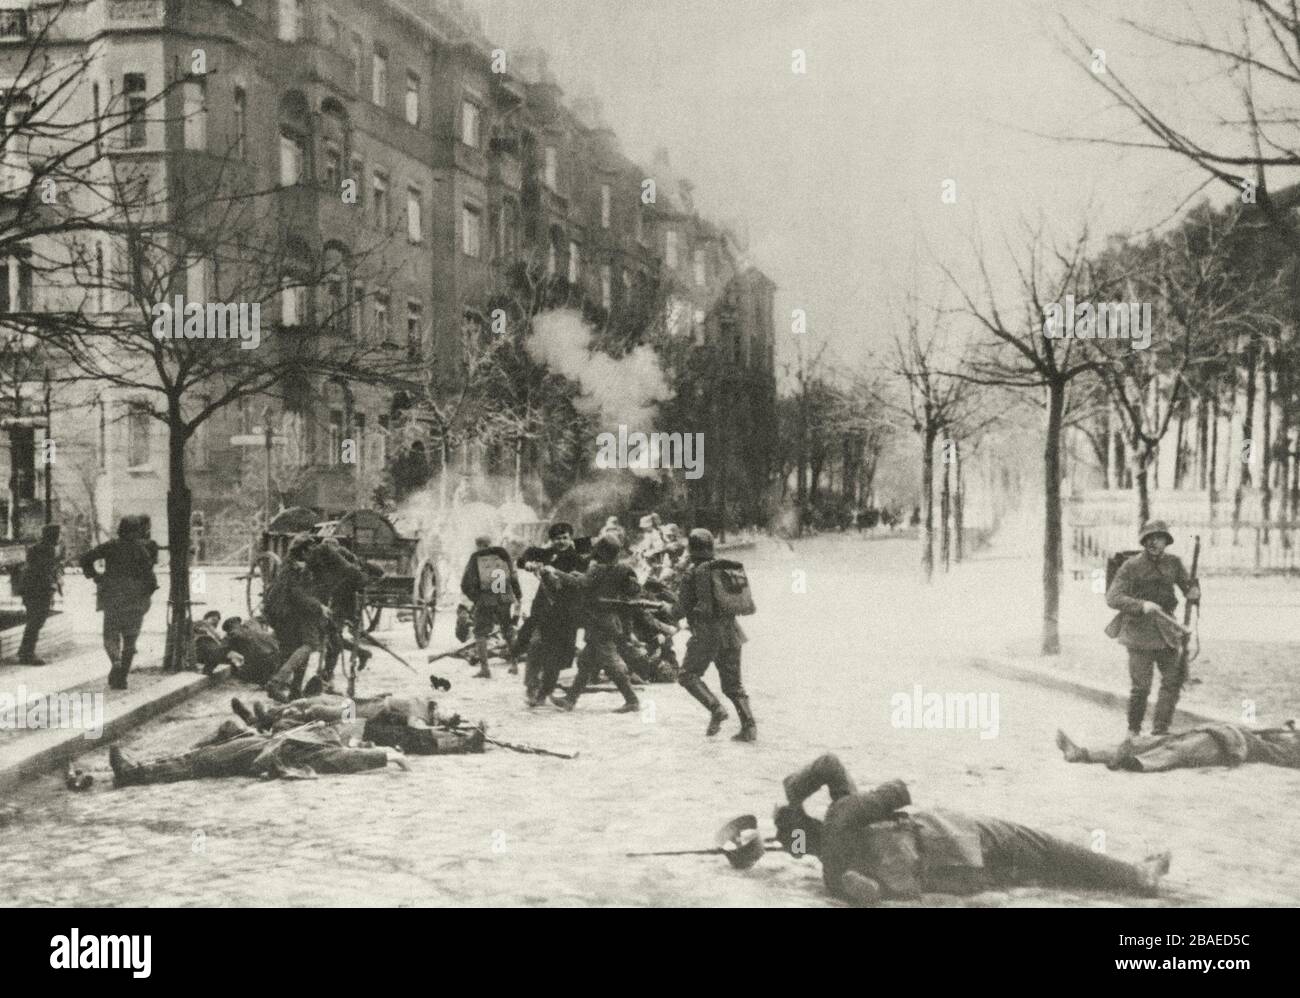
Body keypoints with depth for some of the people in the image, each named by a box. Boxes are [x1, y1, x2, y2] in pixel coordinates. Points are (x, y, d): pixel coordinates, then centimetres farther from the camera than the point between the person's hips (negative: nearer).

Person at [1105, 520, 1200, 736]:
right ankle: (1133, 731, 13)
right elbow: (1112, 598, -12)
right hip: (1140, 633, -5)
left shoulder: (1173, 563, 6)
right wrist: (1142, 605, -26)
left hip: (1167, 632, 5)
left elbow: (1188, 585, 18)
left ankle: (1160, 730, 13)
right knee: (1141, 687, -5)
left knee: (1173, 681, 2)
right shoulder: (1132, 566, -8)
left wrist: (1193, 592, -7)